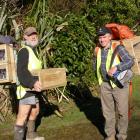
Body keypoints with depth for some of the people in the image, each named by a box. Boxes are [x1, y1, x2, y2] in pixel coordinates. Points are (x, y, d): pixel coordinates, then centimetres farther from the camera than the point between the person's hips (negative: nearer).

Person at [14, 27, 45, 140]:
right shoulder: (24, 51, -13)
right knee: (23, 116, -11)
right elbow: (21, 71, -26)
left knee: (35, 112, 22)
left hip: (32, 89, 11)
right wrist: (33, 83, -37)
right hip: (26, 88, -11)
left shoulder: (33, 51, 18)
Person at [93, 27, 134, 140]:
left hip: (119, 84, -4)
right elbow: (95, 66, 21)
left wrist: (116, 67, -33)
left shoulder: (118, 48, -13)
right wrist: (102, 74, 11)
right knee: (108, 112, 11)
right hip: (105, 85, 5)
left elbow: (130, 61, -23)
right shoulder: (97, 50, 4)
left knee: (122, 111, 4)